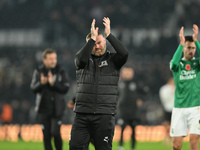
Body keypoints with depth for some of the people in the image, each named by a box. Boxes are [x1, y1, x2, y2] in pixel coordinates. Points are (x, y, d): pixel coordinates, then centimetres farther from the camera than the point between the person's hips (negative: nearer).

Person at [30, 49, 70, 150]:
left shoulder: (61, 72, 0)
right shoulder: (38, 72, 2)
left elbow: (65, 88, -9)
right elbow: (33, 88, -7)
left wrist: (53, 83, -24)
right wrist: (41, 83, -27)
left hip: (57, 109, -1)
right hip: (44, 109, 1)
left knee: (55, 133, -13)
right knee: (46, 136, 3)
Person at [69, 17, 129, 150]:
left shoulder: (112, 60, 7)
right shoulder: (85, 58, 10)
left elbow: (124, 53, -13)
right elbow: (81, 60, -13)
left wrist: (109, 34, -12)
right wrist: (92, 39, -14)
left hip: (104, 116, -1)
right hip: (82, 115, 1)